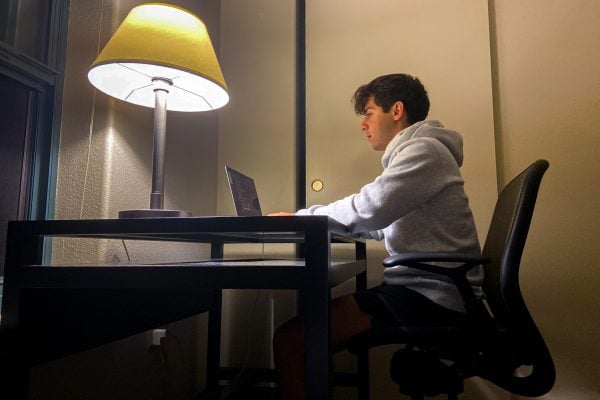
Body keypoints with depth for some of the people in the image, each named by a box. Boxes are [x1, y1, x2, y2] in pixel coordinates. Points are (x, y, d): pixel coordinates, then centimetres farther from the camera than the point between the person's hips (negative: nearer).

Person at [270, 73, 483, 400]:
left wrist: (299, 218, -5)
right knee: (309, 321, 12)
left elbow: (367, 210, -20)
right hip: (420, 289, 10)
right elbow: (380, 224, 21)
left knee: (290, 340, -19)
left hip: (432, 297, -10)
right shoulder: (413, 153, 22)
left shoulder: (424, 150, -10)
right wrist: (309, 222, 13)